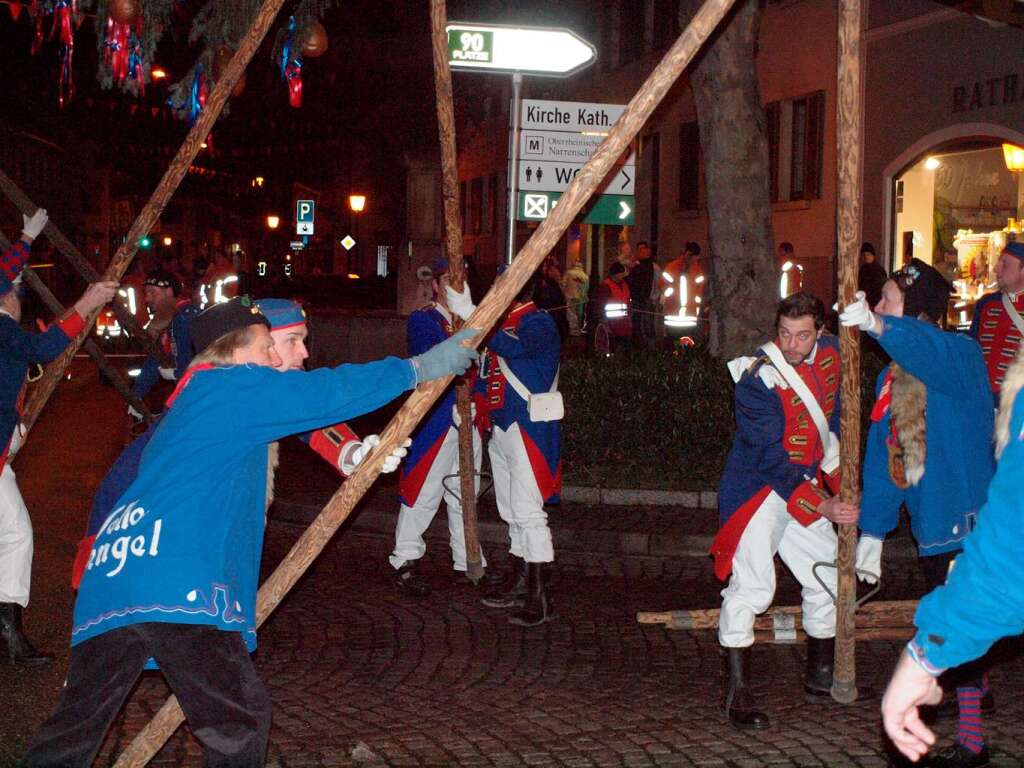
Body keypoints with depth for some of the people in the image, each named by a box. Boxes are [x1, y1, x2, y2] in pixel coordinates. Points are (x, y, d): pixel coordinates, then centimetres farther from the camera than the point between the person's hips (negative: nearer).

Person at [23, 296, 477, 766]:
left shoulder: (186, 403, 29)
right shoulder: (237, 385, 5)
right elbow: (334, 390, 2)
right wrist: (420, 368, 12)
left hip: (108, 576, 9)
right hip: (177, 587, -9)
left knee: (76, 726, 15)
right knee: (238, 721, 0)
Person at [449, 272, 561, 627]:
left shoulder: (539, 323, -12)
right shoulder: (501, 323, 16)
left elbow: (513, 346, -32)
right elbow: (487, 373, 22)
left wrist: (469, 313, -34)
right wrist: (472, 404, 6)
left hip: (529, 431, -9)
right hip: (501, 430, 9)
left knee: (527, 511, -9)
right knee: (512, 513, 15)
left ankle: (540, 598, -5)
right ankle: (519, 586, 25)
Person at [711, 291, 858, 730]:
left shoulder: (828, 354, 1)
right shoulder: (758, 380, -22)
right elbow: (772, 460, -23)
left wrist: (832, 464, 21)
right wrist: (821, 506, -25)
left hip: (808, 486, 8)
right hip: (758, 490, -8)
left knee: (828, 578, 14)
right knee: (752, 586, -17)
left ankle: (820, 677, 31)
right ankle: (738, 694, -10)